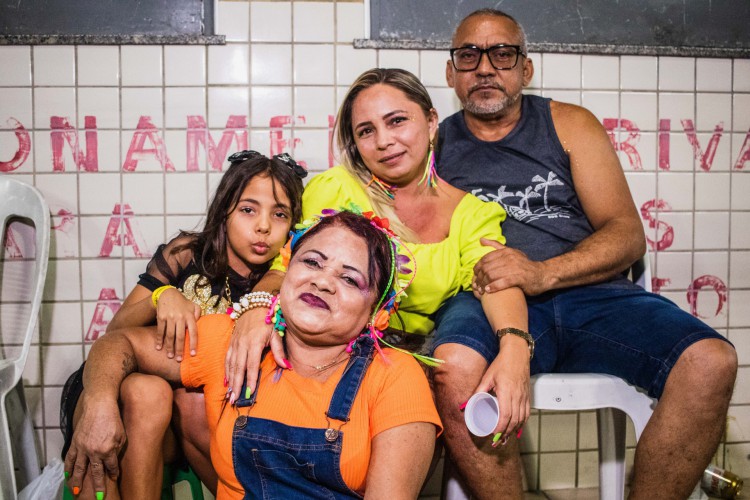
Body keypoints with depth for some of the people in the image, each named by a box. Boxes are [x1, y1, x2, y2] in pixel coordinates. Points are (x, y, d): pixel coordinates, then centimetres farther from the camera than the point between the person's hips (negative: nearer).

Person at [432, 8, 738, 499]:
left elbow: (628, 235, 7)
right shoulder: (433, 142, 15)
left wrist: (543, 272, -13)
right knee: (455, 368, -36)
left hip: (589, 294, 2)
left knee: (711, 362, -23)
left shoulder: (569, 124, 16)